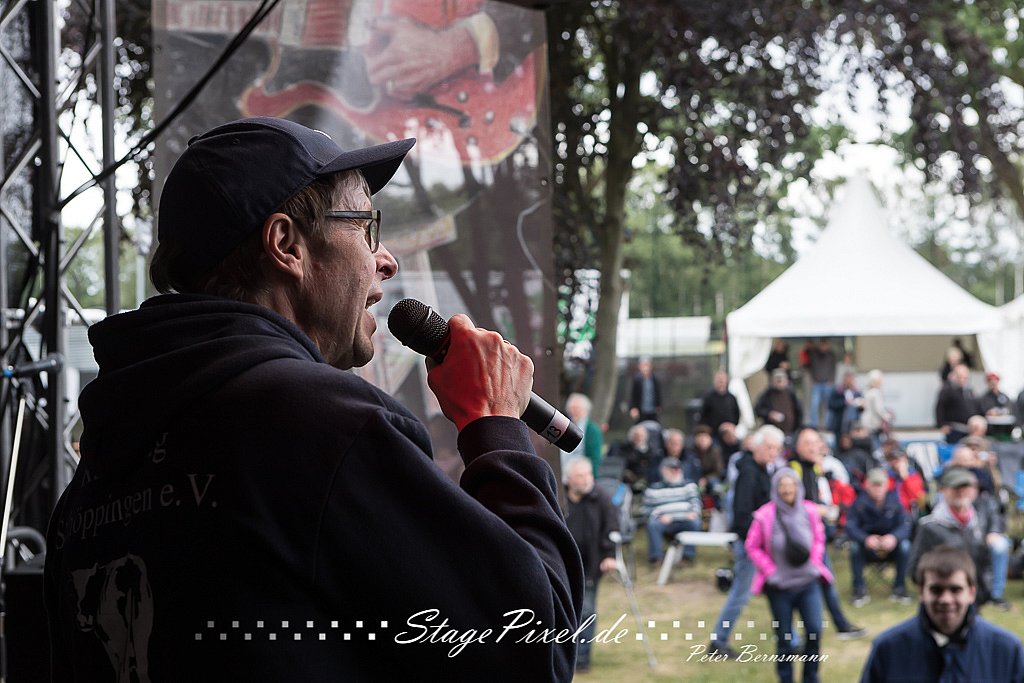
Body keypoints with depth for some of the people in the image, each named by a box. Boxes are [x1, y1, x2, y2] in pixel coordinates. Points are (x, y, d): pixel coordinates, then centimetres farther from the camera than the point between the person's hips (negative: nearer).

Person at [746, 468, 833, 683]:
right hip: (780, 585, -2)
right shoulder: (765, 515, -15)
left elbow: (819, 539, 10)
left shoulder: (810, 511, -5)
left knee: (814, 631, -5)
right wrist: (770, 570, -9)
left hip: (808, 582, 2)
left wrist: (815, 564, 0)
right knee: (784, 639, 6)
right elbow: (752, 546, -5)